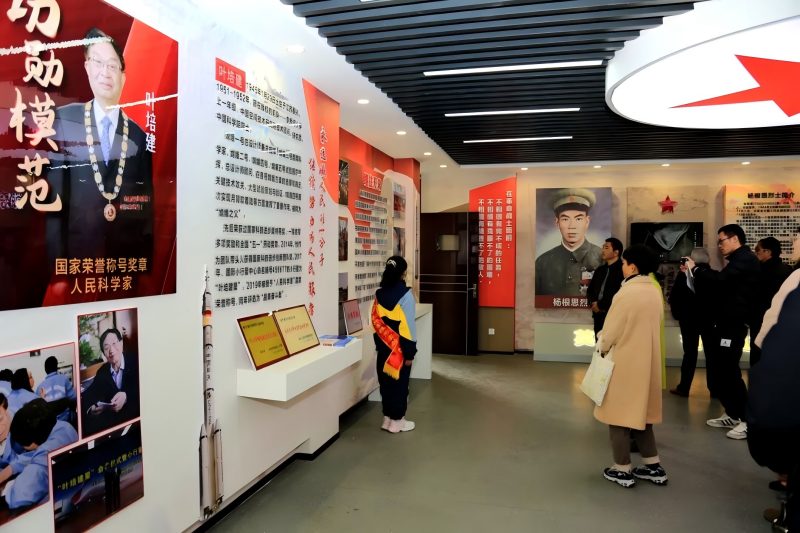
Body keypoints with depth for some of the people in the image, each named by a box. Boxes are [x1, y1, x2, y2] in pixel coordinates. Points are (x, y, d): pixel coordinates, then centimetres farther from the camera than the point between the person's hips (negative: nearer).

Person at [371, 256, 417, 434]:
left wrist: (380, 344, 13)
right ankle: (397, 421, 15)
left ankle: (387, 418, 24)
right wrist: (410, 351, -11)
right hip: (399, 347, -5)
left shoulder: (379, 294, 1)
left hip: (384, 346, 6)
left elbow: (375, 321, 5)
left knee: (386, 381, 14)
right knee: (400, 384, 6)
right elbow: (408, 325, -16)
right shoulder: (405, 294, -15)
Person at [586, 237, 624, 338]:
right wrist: (593, 303, -2)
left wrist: (600, 305, -9)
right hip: (599, 316, 8)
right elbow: (590, 290, 19)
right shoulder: (600, 269, 17)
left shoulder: (623, 269, -10)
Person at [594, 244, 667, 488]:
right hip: (646, 360, 7)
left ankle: (622, 470, 14)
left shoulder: (627, 293, -20)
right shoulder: (655, 291, 2)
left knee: (620, 414, 6)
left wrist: (602, 347, 5)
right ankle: (654, 467, 24)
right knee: (639, 413, 19)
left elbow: (612, 329, -13)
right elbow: (656, 325, 10)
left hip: (624, 362, -7)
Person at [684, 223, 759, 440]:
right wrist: (694, 272, 5)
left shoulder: (745, 259, -12)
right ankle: (732, 414, 22)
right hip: (725, 323, 10)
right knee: (720, 370, 12)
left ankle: (748, 420, 3)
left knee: (729, 371, -6)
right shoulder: (738, 260, 19)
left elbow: (720, 280, -25)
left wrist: (695, 269, -11)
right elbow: (720, 285, 16)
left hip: (733, 325, -10)